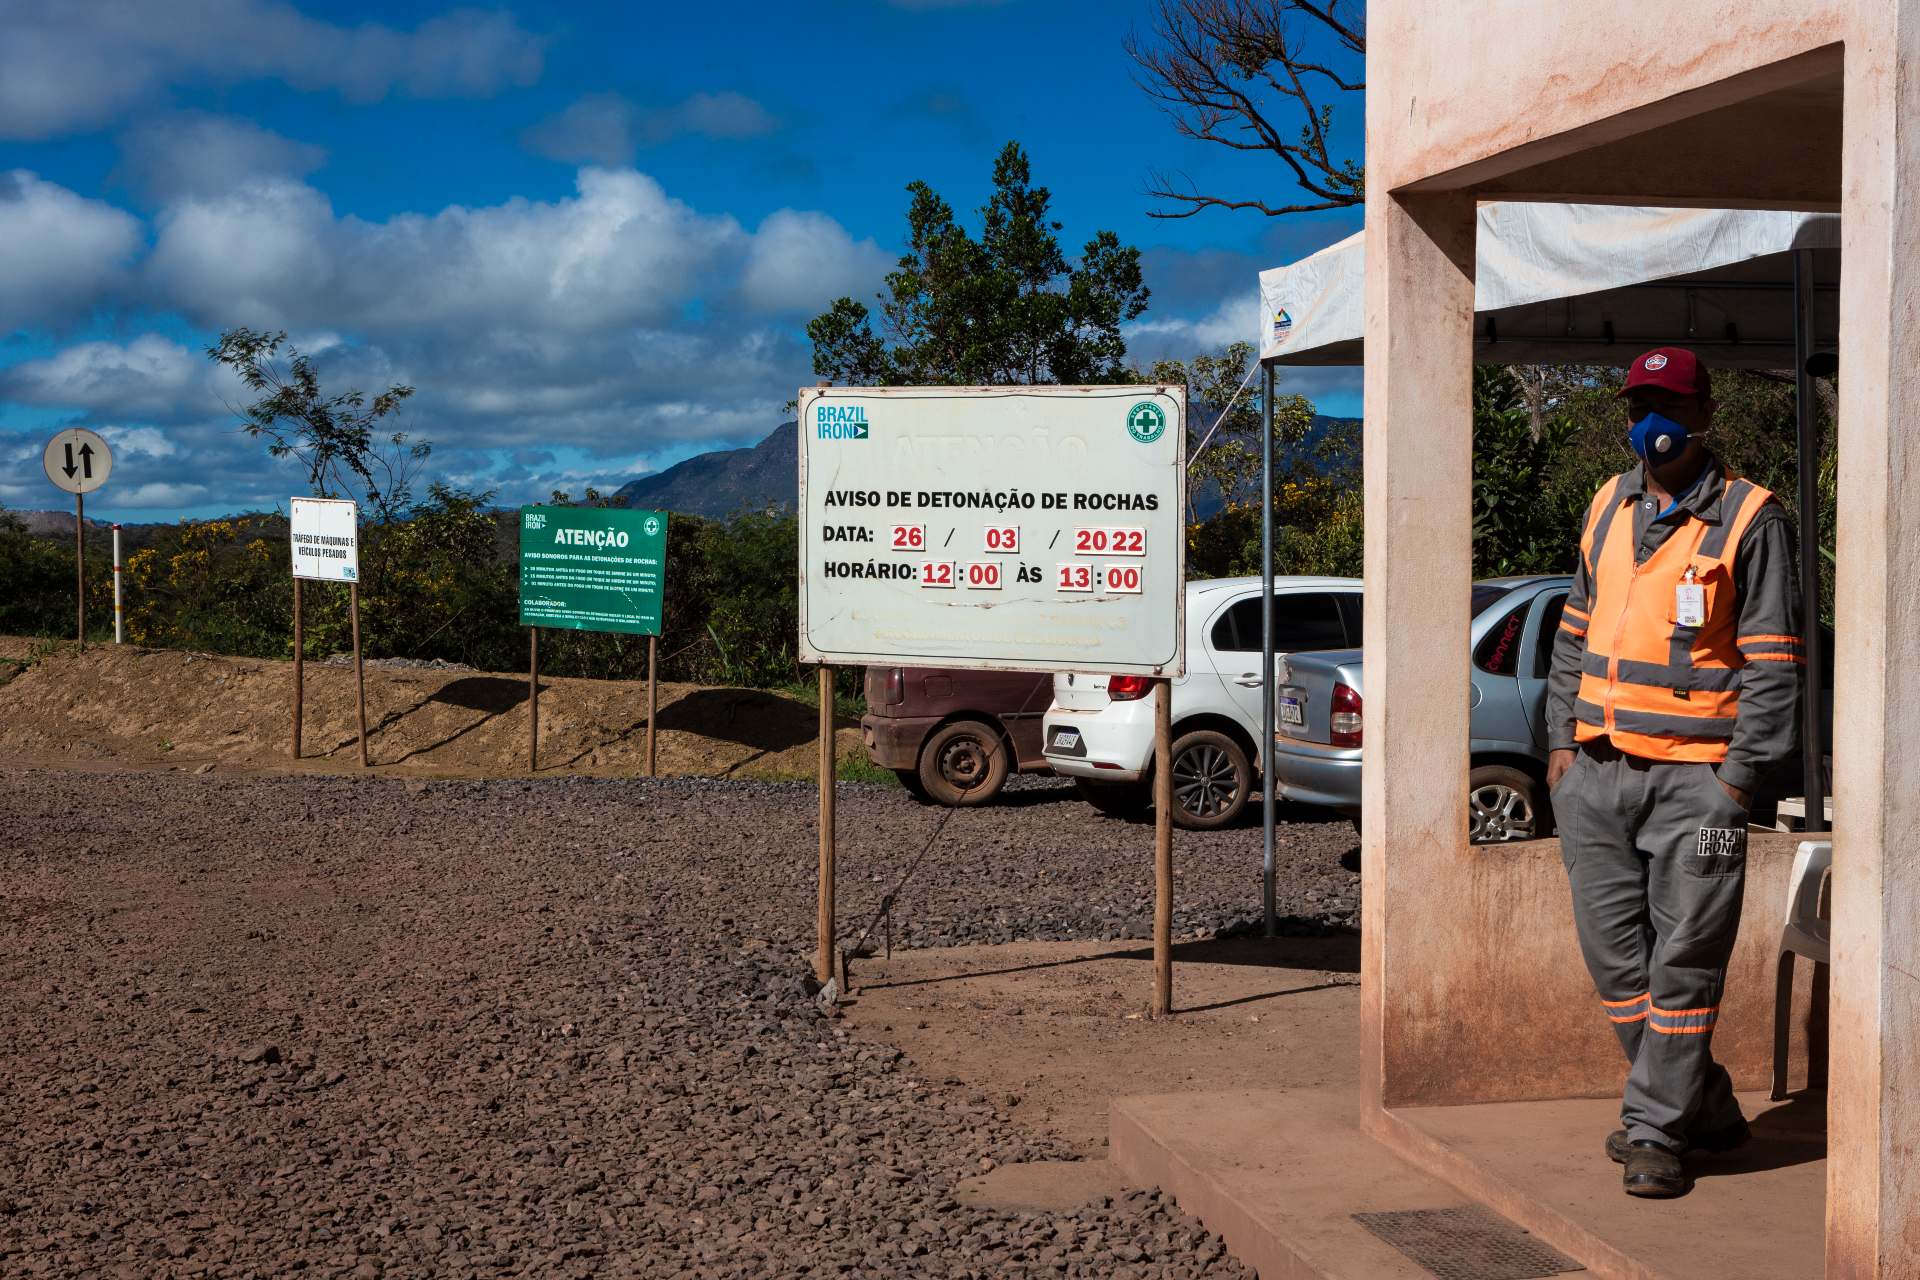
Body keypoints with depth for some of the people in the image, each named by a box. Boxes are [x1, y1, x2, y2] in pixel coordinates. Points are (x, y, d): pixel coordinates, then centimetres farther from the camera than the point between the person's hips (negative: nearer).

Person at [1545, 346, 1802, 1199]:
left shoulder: (1749, 519, -3)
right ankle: (1705, 1107, 24)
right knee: (1615, 956, 9)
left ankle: (1655, 1133, 6)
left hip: (1694, 776, -6)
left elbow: (1774, 664, -6)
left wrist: (1738, 779, -11)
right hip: (1595, 774, 6)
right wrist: (1561, 739, 12)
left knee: (1684, 963, -3)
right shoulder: (1608, 506, 14)